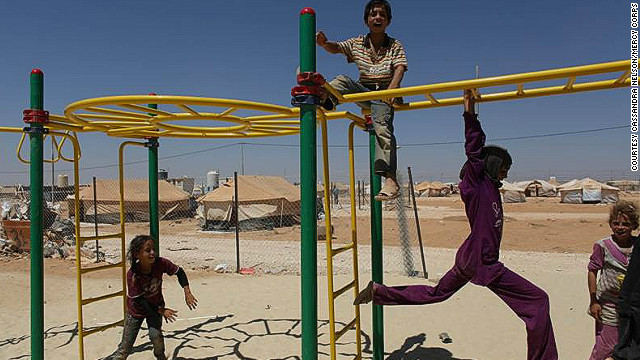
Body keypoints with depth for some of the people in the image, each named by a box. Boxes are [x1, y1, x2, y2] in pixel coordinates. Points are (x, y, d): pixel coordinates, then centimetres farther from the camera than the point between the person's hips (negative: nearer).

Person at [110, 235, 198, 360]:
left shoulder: (160, 263, -26)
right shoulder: (132, 275, -32)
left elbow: (179, 272, -10)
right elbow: (139, 299, -24)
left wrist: (187, 292, -21)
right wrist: (161, 311, -30)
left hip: (156, 306, 1)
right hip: (137, 309, -1)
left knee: (155, 335, -16)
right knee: (125, 347, 3)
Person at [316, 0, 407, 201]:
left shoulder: (395, 46, 3)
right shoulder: (357, 44, 9)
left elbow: (400, 68, -14)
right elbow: (336, 48, -8)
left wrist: (393, 87, -35)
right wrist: (324, 43, -33)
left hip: (385, 94, -5)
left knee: (382, 125, -28)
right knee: (342, 81, -19)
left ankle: (390, 180, -38)